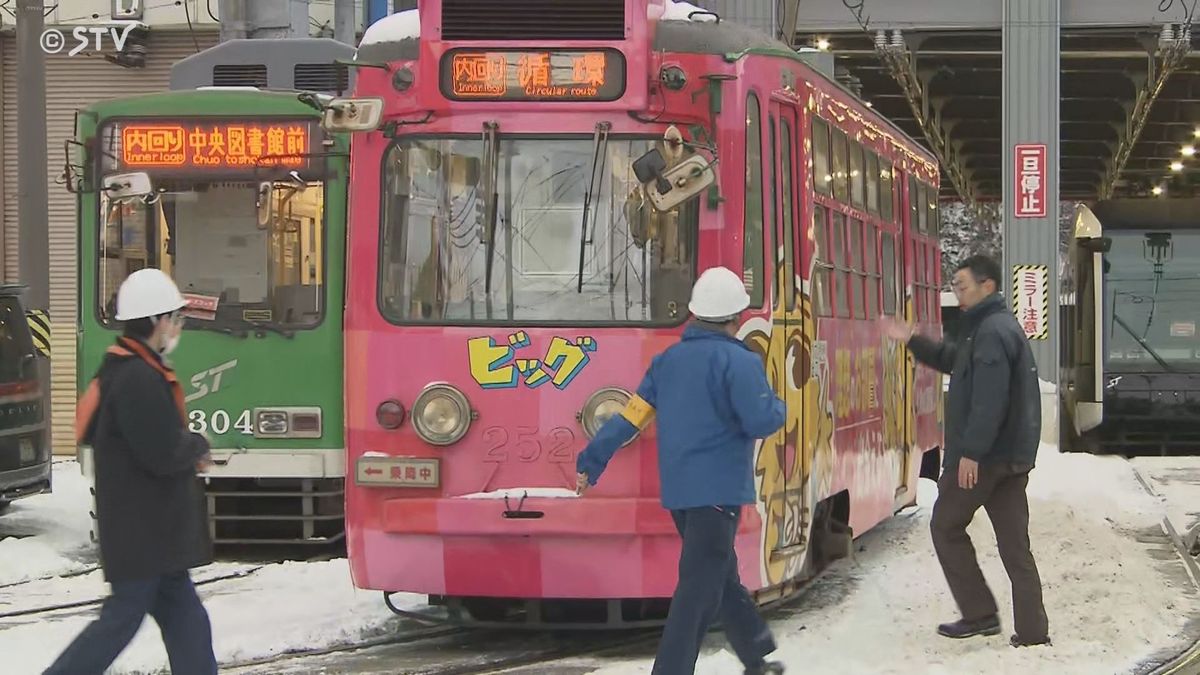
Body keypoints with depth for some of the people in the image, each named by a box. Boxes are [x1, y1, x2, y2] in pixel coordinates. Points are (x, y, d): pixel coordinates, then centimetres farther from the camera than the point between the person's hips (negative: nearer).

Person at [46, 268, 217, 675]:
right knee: (123, 617, -4)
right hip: (142, 529, -10)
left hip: (152, 524, 10)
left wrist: (186, 450, 9)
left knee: (184, 618, 11)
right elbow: (165, 454, -25)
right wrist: (199, 446, -3)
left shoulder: (122, 370, 12)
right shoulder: (140, 380, -21)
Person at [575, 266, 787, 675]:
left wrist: (591, 462, 13)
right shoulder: (738, 362, -13)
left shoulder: (668, 360, 9)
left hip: (678, 490, 8)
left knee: (722, 576, 19)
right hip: (718, 489, -8)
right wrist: (776, 407, 5)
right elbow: (762, 422, -18)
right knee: (699, 589, -8)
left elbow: (630, 416, 9)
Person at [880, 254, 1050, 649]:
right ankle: (1032, 631, 4)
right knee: (1014, 543, 7)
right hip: (1013, 454, 9)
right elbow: (954, 361, 31)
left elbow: (989, 399, -25)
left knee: (946, 526, 7)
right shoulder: (1002, 326, 18)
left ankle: (980, 614, 5)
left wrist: (971, 451, -26)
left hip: (983, 455, -9)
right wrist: (912, 341, 24)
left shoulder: (991, 331, -16)